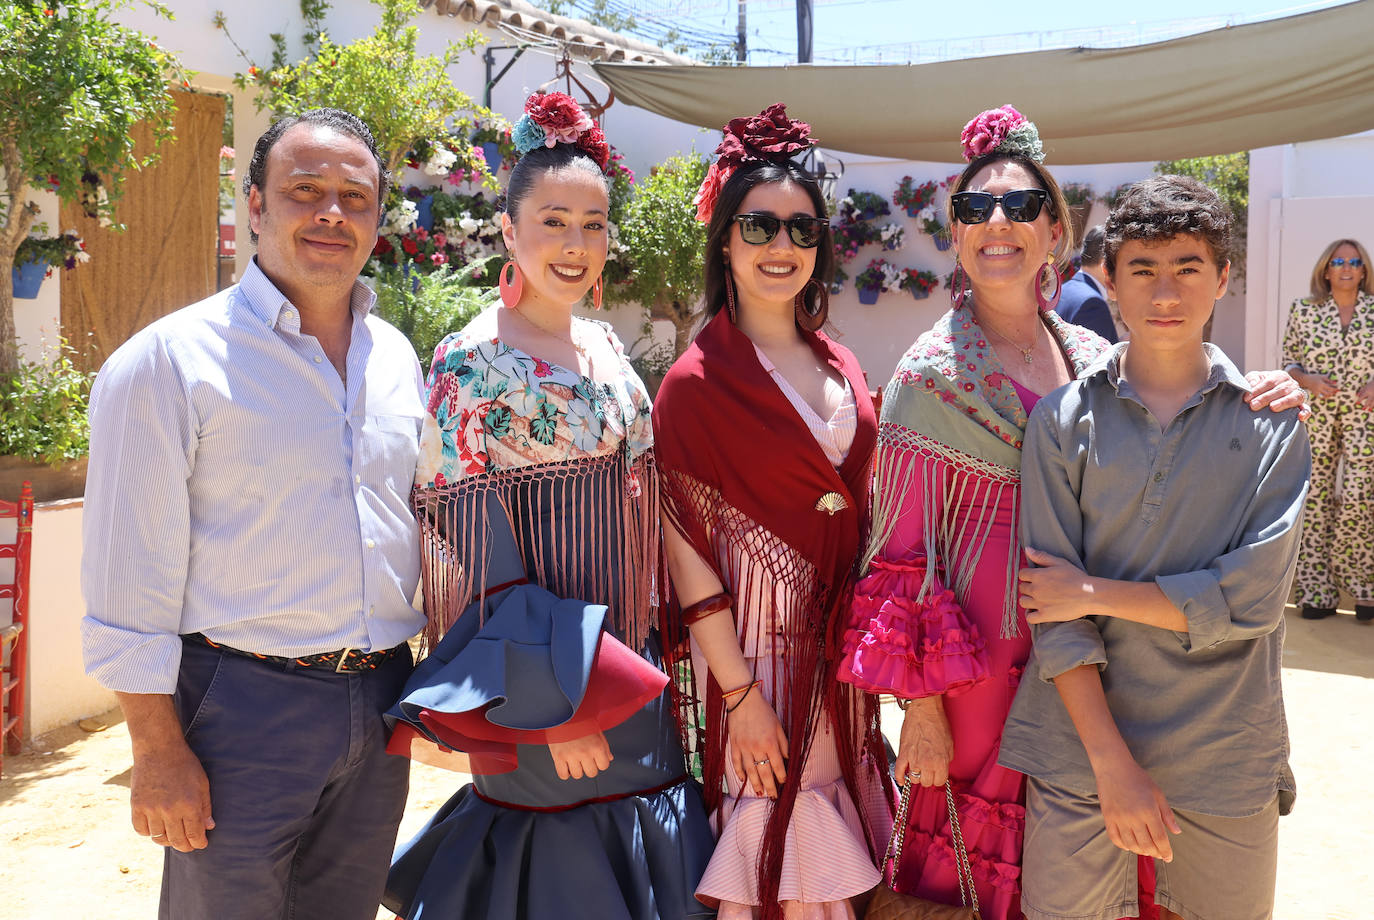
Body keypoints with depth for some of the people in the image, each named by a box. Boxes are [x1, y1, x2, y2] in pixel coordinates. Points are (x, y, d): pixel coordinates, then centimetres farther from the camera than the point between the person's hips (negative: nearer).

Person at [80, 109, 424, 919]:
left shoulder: (398, 357, 8)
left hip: (380, 702, 6)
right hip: (242, 708, -5)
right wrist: (158, 751, -12)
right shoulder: (171, 361, -10)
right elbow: (131, 585, -11)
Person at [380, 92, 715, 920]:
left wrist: (653, 659, 13)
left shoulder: (605, 346, 8)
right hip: (549, 683, -7)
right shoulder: (474, 363, -14)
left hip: (629, 668, 7)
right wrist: (551, 706, -18)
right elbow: (472, 550, -16)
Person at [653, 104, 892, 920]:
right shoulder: (698, 381, -12)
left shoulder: (842, 371, 8)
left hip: (838, 643, 6)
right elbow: (687, 546, -14)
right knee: (776, 852, 7)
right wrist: (739, 692, -15)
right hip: (754, 643, -6)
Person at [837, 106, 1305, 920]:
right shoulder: (932, 374, -9)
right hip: (985, 665, -4)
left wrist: (1257, 403, -8)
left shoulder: (1094, 358, 5)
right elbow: (905, 555, -9)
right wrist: (922, 709, -11)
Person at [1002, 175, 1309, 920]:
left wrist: (1094, 590, -10)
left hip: (1225, 758, 1)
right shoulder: (1063, 420, -1)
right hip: (1080, 746, 0)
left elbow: (1252, 597, -10)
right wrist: (1112, 762, -13)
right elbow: (1057, 618, -7)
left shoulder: (1271, 424, 1)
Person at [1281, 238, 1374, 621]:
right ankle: (1317, 592, 11)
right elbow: (1289, 362, 8)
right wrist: (1308, 380, -10)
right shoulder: (1303, 311, 6)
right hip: (1316, 418, 1)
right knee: (1315, 498, 1)